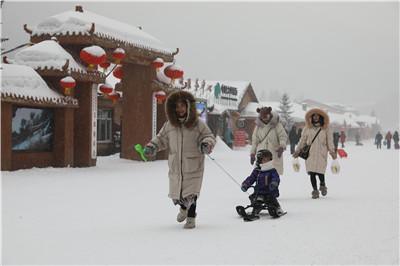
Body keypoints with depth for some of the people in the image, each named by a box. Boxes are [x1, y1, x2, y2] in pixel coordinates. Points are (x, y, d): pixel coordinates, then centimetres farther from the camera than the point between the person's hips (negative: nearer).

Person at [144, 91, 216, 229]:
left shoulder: (197, 124, -6)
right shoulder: (169, 125, 3)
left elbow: (209, 136, -2)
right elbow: (161, 138, 14)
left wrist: (207, 144, -23)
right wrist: (152, 146, -2)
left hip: (193, 167, -3)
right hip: (175, 167, 4)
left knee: (190, 195, -5)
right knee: (176, 196, 11)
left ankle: (191, 218, 17)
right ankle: (184, 207, 44)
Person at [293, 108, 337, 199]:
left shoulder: (326, 128, 6)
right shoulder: (307, 128, 10)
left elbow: (330, 141, 7)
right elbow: (302, 140, 15)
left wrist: (332, 151, 0)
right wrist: (297, 151, 12)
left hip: (321, 153, -2)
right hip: (310, 153, 2)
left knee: (320, 172, -12)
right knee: (312, 172, -5)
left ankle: (322, 185, 20)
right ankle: (315, 190, 8)